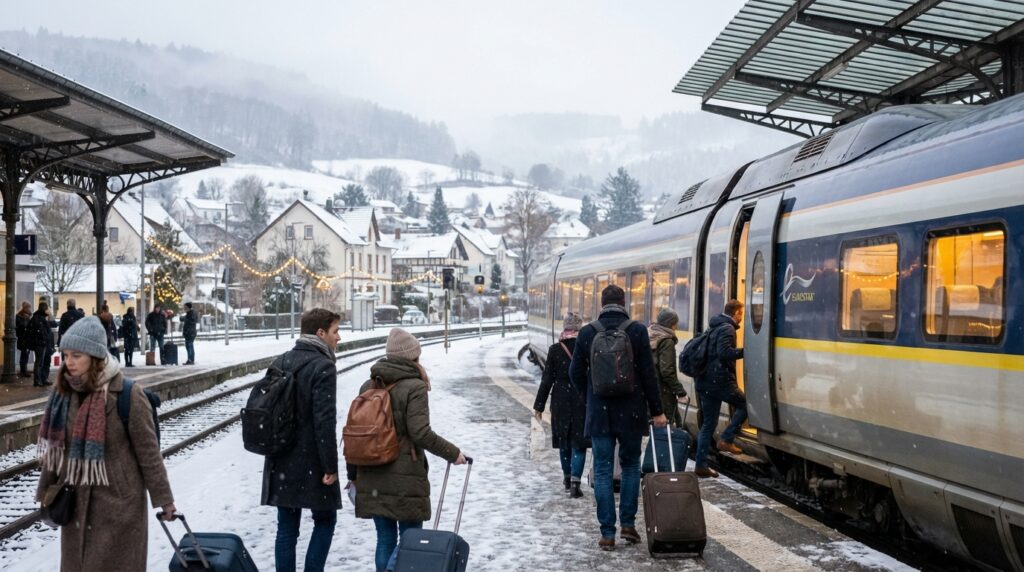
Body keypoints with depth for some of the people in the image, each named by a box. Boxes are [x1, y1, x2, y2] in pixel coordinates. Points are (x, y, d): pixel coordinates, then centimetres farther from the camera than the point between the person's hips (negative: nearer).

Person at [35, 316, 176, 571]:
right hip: (76, 502, 6)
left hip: (118, 503, -6)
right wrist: (47, 490, 13)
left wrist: (163, 498, -7)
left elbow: (148, 452, -11)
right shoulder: (64, 393, 2)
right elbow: (55, 446, 12)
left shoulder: (128, 395, -16)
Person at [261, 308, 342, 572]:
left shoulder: (282, 362, 10)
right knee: (325, 520, 9)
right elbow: (325, 422, -20)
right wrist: (330, 466, -15)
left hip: (281, 461, 6)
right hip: (311, 461, -6)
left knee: (287, 526, 9)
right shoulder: (323, 366, -14)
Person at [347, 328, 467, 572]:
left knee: (385, 537, 14)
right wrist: (453, 453, -7)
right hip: (405, 478, -6)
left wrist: (353, 474, 18)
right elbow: (420, 434, -18)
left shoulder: (368, 386, 9)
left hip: (372, 478, 6)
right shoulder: (414, 387, -11)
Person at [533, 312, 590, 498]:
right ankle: (574, 482, -9)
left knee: (564, 442, 16)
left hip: (560, 401, 1)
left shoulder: (555, 350, -7)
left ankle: (567, 478, 30)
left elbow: (547, 380, -5)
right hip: (583, 402, -1)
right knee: (578, 444, 2)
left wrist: (539, 405, 2)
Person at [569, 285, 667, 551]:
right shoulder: (637, 331, -7)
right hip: (631, 413, 0)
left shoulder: (587, 333, -3)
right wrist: (657, 411, 3)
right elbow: (648, 374, -6)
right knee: (630, 466, 16)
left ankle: (607, 533, 4)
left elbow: (576, 373, 4)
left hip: (599, 412, 0)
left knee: (603, 470, 5)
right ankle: (628, 523, 12)